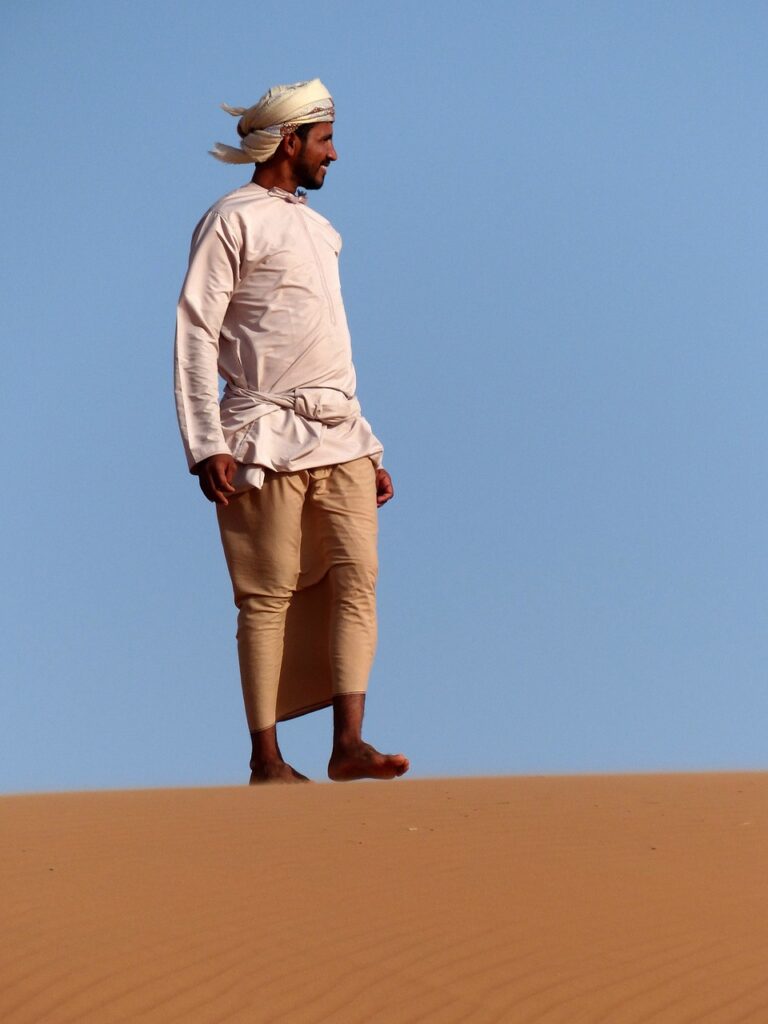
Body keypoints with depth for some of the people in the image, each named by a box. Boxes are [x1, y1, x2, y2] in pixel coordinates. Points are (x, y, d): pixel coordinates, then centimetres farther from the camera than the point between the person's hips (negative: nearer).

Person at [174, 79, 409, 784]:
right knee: (269, 594, -5)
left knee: (357, 580, -8)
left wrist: (370, 449, 21)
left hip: (340, 436, 6)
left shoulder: (320, 230, 23)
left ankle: (349, 742, -12)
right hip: (269, 440, -6)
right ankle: (267, 758, 0)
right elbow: (196, 335, -6)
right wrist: (207, 446, -15)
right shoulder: (234, 222, 0)